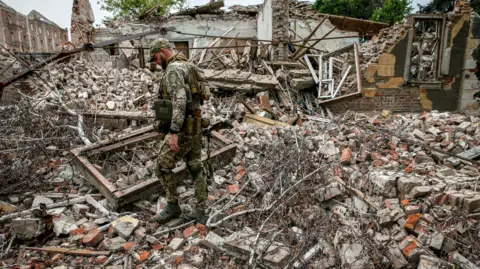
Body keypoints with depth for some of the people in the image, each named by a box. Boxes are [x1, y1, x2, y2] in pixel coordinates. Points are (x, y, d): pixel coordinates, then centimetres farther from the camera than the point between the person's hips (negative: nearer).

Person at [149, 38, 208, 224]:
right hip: (194, 127, 10)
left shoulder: (174, 69, -15)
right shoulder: (188, 67, 18)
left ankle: (173, 207, 16)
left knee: (162, 167, 2)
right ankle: (201, 211, 17)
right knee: (196, 168, 11)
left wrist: (174, 132, -32)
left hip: (182, 129, -10)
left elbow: (179, 100, -28)